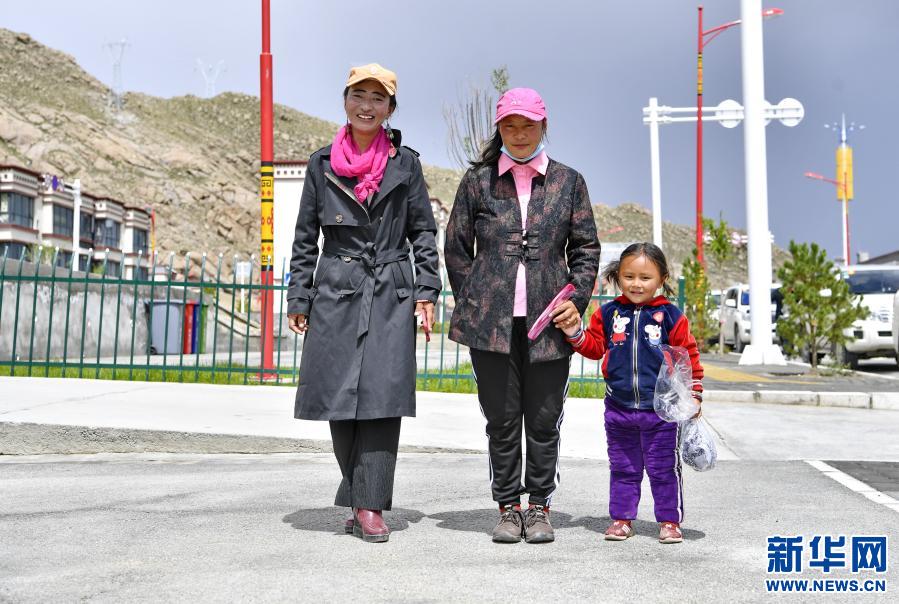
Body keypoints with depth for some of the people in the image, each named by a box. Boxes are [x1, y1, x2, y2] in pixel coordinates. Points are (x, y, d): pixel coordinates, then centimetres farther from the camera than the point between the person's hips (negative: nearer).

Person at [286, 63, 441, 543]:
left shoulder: (405, 164, 8)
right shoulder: (322, 165, 9)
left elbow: (424, 233, 9)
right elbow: (305, 238, 11)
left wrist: (426, 291, 0)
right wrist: (298, 300, 6)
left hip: (392, 293, -1)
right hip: (336, 293, 1)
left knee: (383, 393, -8)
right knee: (340, 398, 1)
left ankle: (369, 504, -1)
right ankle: (360, 496, 19)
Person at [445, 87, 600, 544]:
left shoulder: (568, 181, 9)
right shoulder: (478, 181, 7)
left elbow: (586, 247, 11)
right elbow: (456, 248, 10)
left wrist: (576, 300, 0)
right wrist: (472, 303, 4)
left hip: (549, 320, 1)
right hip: (491, 321, 0)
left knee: (544, 420, 5)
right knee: (502, 418, 5)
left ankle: (539, 507, 20)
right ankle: (508, 507, 19)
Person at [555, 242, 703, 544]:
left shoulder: (670, 315, -3)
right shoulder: (608, 313, 3)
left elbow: (688, 356, 1)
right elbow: (595, 347, 8)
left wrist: (694, 394, -1)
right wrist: (574, 334, -9)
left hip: (661, 409, -2)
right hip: (619, 408, 3)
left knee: (664, 468, 6)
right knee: (623, 467, 13)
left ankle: (669, 521, 18)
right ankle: (621, 518, 24)